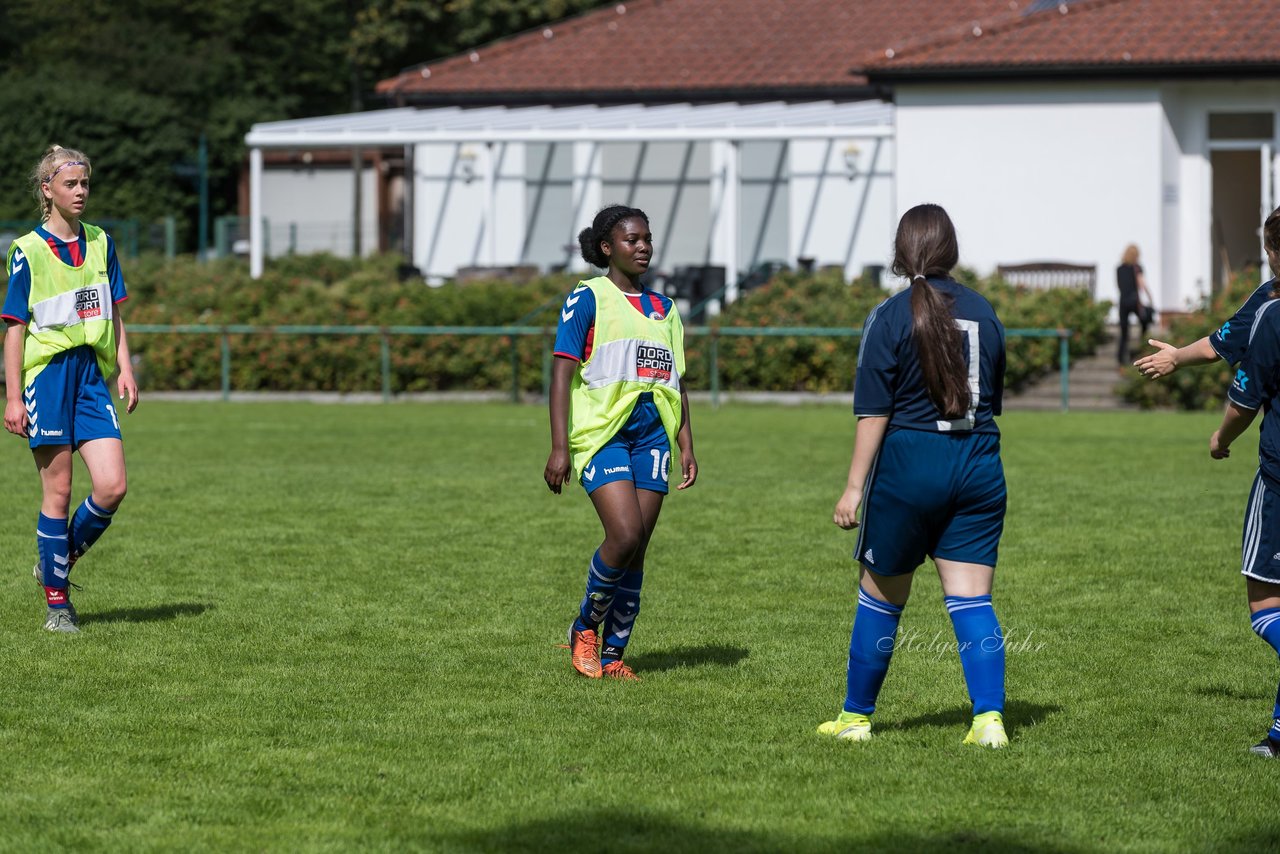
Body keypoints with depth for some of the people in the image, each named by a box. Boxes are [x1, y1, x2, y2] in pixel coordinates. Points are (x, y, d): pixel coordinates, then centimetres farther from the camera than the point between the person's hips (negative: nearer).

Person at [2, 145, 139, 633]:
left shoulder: (101, 244, 11)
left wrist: (124, 368, 6)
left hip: (93, 376, 4)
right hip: (47, 373, -4)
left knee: (112, 487, -8)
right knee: (58, 491, -2)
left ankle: (57, 561, 16)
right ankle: (56, 602, 8)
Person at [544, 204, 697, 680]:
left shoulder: (663, 309, 17)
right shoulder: (588, 299, 0)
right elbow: (562, 374, -5)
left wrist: (686, 447, 13)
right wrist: (559, 448, -12)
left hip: (652, 434, 6)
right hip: (601, 431, -5)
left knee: (636, 551, 1)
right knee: (624, 535, -19)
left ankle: (612, 653, 9)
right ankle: (585, 628, 3)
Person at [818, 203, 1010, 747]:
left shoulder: (891, 317, -8)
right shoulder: (983, 312, 6)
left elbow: (873, 413, -10)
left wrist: (855, 487, -8)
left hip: (908, 466, -4)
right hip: (978, 468, 4)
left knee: (880, 596, 10)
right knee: (971, 600, 2)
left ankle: (856, 716, 21)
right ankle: (989, 717, -10)